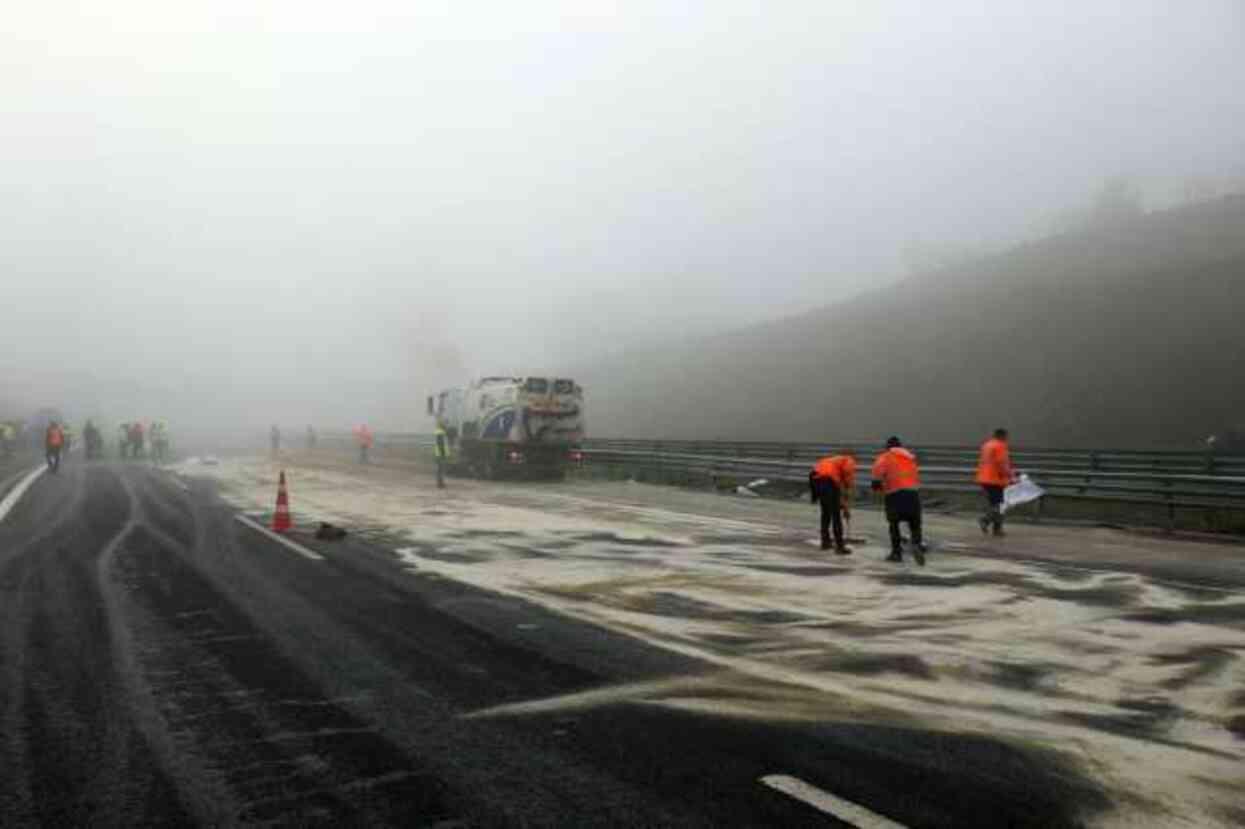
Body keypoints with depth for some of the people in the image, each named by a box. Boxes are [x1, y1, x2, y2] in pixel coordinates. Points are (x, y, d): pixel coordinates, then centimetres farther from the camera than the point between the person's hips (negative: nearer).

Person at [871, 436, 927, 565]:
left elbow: (879, 465, -9)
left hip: (895, 493, -3)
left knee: (893, 522, 14)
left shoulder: (887, 457, 12)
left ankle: (896, 552, 14)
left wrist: (877, 481, -8)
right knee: (915, 524, 11)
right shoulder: (910, 458, 26)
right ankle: (917, 544, -17)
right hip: (913, 492, 3)